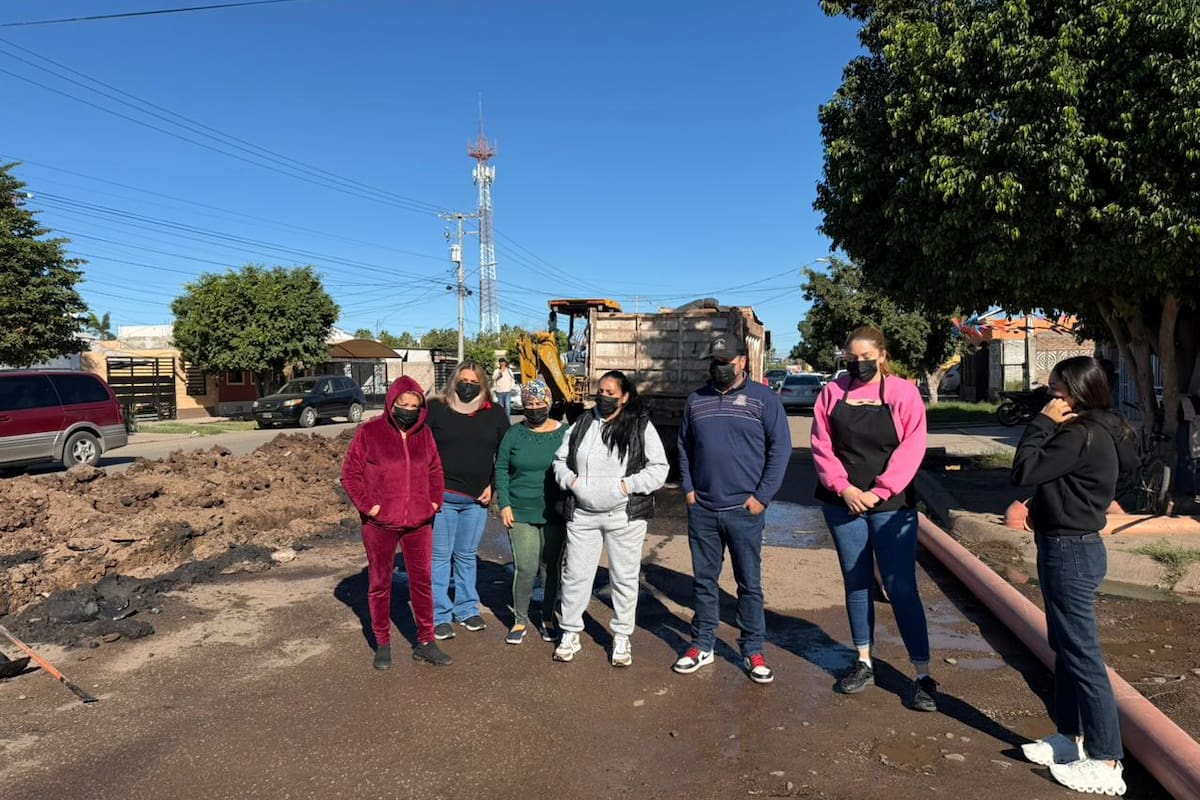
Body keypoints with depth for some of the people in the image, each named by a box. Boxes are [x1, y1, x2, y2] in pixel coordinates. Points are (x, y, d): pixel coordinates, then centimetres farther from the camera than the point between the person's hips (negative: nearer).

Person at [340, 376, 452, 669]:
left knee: (422, 581, 9)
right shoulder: (370, 432, -7)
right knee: (380, 583, 10)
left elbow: (435, 470, 15)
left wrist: (435, 501, 3)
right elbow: (350, 473, -5)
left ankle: (425, 642, 22)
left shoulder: (424, 434, 5)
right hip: (380, 524, -3)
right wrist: (367, 505, -12)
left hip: (418, 523, 3)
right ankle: (383, 643, 24)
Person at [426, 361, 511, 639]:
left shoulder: (495, 414, 5)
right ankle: (439, 616, 11)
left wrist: (493, 485, 2)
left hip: (477, 499, 3)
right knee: (440, 556, 2)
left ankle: (467, 609, 27)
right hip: (442, 496, -2)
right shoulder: (436, 410, -1)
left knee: (467, 555, 15)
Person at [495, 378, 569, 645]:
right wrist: (504, 504, -4)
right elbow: (501, 469, 4)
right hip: (521, 512, -1)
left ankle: (548, 618, 26)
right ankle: (520, 620, 14)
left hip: (555, 514, 1)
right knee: (525, 568, -5)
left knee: (553, 567, 9)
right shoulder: (515, 434, 1)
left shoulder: (564, 433, 0)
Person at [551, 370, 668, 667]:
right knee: (575, 574, 8)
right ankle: (570, 634, 23)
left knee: (625, 577, 8)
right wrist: (570, 480, -6)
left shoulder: (641, 427, -2)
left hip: (625, 515, -2)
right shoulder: (582, 424, 7)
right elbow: (560, 460, 13)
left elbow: (659, 469, -5)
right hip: (582, 515, 2)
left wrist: (628, 484, -15)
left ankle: (622, 637, 24)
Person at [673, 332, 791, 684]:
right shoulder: (696, 401, 10)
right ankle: (702, 645, 25)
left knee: (749, 583, 5)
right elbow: (684, 447, 15)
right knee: (704, 580, 12)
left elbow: (780, 448, -4)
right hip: (702, 509, 4)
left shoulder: (763, 399, -2)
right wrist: (688, 489, 4)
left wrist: (762, 497, -9)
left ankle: (753, 651, 18)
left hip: (744, 510, -3)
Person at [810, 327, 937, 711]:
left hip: (891, 505, -3)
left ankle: (923, 676, 7)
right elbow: (821, 446, 0)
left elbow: (911, 449, -9)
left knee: (901, 587, -2)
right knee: (856, 583, 11)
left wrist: (878, 493, -14)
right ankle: (864, 664, 24)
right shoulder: (832, 393, 4)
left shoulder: (904, 393, -3)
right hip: (843, 503, 3)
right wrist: (844, 487, -12)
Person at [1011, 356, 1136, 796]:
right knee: (1065, 647, 19)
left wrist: (1043, 422, -16)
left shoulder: (1082, 436, -21)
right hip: (1069, 547, 11)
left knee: (1082, 653, -2)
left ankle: (1105, 761, 8)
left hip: (1070, 551, -11)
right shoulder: (1096, 432, 11)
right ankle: (1072, 736, 32)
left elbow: (1024, 471, -22)